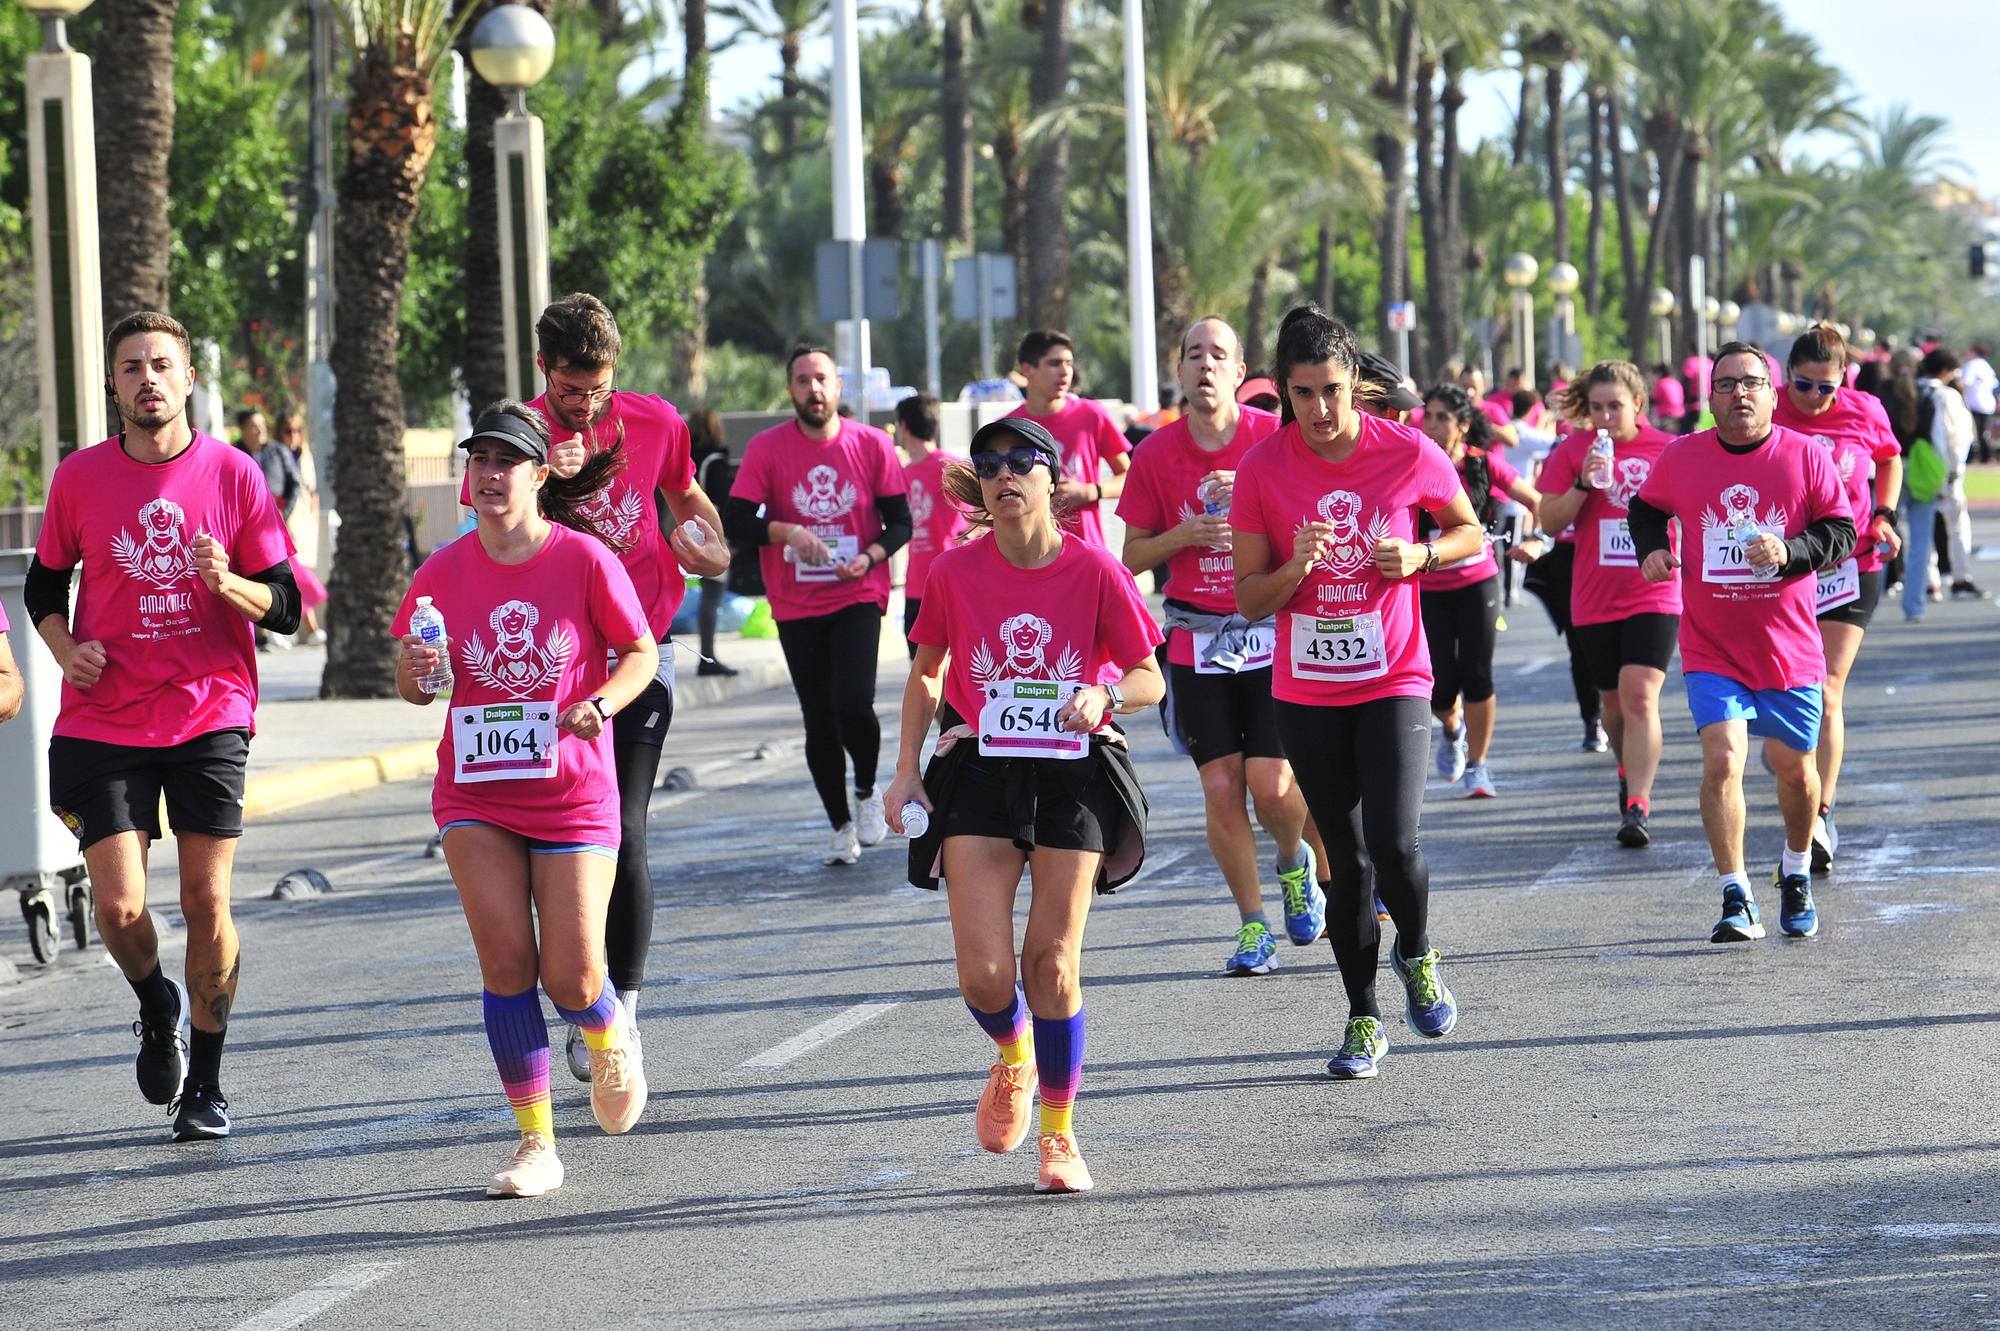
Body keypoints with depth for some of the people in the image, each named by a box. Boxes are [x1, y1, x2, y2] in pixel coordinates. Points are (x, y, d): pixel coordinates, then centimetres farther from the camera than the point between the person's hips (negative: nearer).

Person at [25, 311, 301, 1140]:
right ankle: (158, 1009, 26)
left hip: (210, 715, -1)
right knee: (119, 907, -8)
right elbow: (44, 584, 15)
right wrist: (65, 648, -4)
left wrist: (226, 581, -19)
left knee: (206, 903, -2)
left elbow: (285, 608, 1)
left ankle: (205, 1084, 13)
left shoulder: (234, 475, -2)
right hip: (105, 722, 1)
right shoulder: (79, 478, 2)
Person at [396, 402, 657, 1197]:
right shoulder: (445, 572, 0)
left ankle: (609, 1033, 30)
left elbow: (642, 655, 2)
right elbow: (414, 687, 8)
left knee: (571, 978, -8)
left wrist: (600, 703, -17)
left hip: (573, 794, -2)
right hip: (477, 795, 2)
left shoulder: (584, 558, -8)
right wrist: (417, 675, -15)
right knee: (506, 961, -10)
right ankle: (535, 1142, 1)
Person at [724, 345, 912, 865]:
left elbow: (900, 521, 3)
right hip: (796, 607, 1)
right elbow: (736, 522, -7)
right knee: (819, 723, 4)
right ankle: (841, 826, 20)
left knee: (853, 704, -18)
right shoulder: (767, 449, -3)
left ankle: (867, 792, 11)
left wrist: (869, 557, -16)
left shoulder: (872, 445, -2)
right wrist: (785, 532, -24)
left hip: (858, 596, -1)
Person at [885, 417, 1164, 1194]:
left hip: (1073, 778, -1)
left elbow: (1150, 678, -1)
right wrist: (906, 772, 4)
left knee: (1052, 964, -3)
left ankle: (1058, 1134, 15)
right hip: (978, 773, 1)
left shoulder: (1094, 570, -8)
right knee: (983, 973, -8)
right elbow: (925, 675, 12)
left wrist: (1103, 697, -22)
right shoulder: (955, 572, -2)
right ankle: (1014, 1056, 29)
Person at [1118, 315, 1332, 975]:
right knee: (1220, 789, -2)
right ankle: (1253, 926, 11)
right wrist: (1186, 535, -12)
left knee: (1272, 784, -10)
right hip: (1198, 641, 2)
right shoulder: (1155, 455, 1)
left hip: (1271, 632, -2)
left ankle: (1296, 862, 23)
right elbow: (1132, 556, 7)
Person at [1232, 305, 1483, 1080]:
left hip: (1393, 682, -1)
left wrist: (1419, 556, -12)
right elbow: (1250, 601, -1)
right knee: (1345, 863, 5)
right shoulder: (1262, 469, -6)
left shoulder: (1409, 455, -8)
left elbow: (1470, 534, 9)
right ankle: (1364, 1019, 20)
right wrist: (1296, 566, -21)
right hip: (1306, 691, 2)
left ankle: (1417, 954, 15)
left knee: (1393, 844, -17)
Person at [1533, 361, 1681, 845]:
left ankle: (1637, 807, -20)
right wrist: (1584, 484, -16)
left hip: (1654, 595, -2)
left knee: (1639, 695, -18)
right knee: (1614, 701, 15)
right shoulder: (1573, 450, 0)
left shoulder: (1668, 450, 0)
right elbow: (1551, 520, -3)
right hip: (1594, 600, 2)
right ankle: (1630, 775, 42)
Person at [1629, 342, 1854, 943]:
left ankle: (1795, 874, 40)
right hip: (1710, 648, -1)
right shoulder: (1681, 458, 0)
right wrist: (1651, 550, 0)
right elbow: (1647, 507, 19)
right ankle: (1736, 900, -12)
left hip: (1789, 644, 1)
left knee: (1795, 768, 12)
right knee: (1722, 761, -18)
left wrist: (1789, 552, -19)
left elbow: (1842, 532, -2)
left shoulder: (1806, 455, -3)